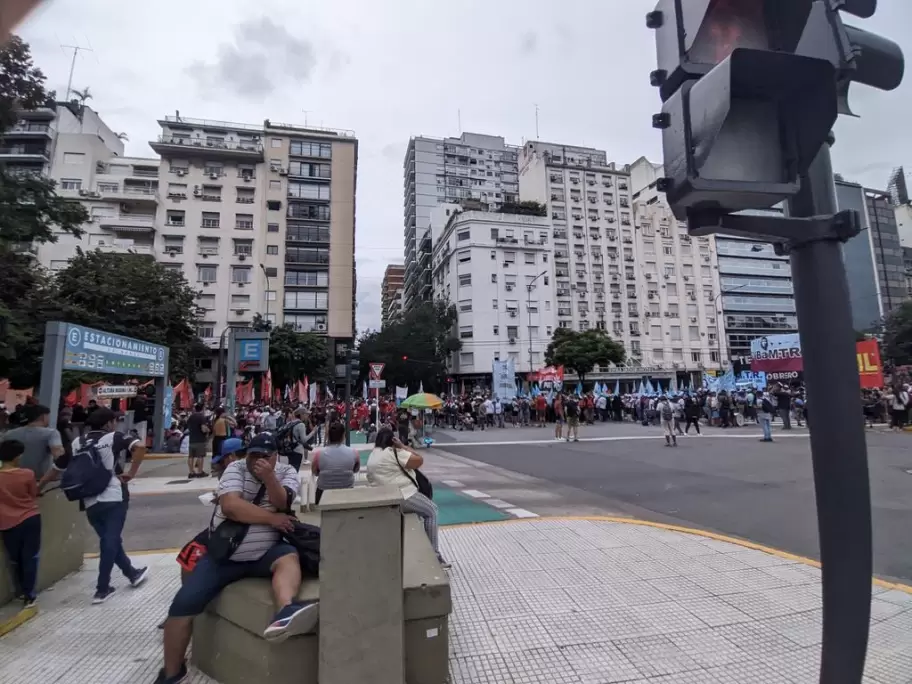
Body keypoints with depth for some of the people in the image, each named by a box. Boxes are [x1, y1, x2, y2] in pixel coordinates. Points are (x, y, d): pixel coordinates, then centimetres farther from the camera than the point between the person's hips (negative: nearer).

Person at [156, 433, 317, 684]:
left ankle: (285, 613, -58)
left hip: (265, 553, 0)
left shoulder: (287, 472, 0)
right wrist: (272, 519, -17)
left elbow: (282, 504, -15)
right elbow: (230, 506, -20)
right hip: (224, 556, 1)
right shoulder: (236, 468, -5)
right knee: (183, 605, -7)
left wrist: (268, 477, -31)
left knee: (289, 557, -30)